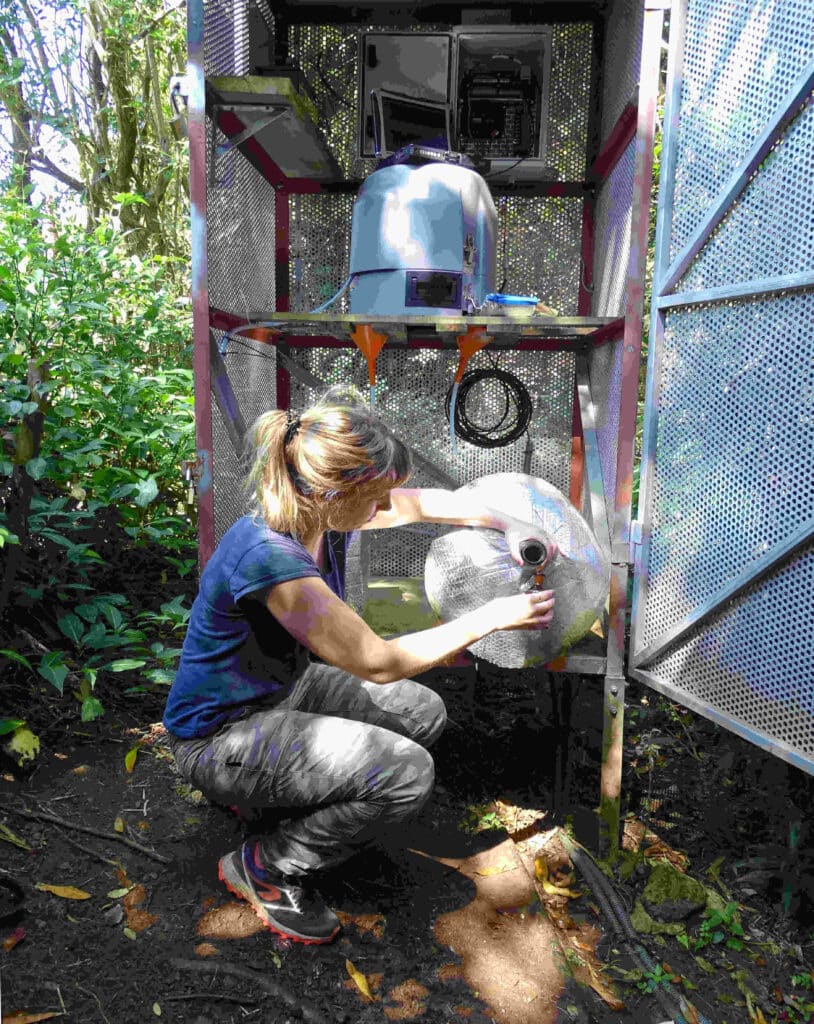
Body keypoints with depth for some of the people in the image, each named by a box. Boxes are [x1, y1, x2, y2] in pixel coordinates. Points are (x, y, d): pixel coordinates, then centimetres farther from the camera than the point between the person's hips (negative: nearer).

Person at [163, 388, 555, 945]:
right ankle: (266, 866, 1)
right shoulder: (268, 556, -35)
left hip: (283, 687, 9)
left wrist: (507, 525, -4)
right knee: (408, 773, -22)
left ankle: (263, 788, 15)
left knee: (425, 714, 10)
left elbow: (423, 502, 7)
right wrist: (492, 617, -22)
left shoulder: (321, 507, -11)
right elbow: (376, 662, -28)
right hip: (219, 735, -9)